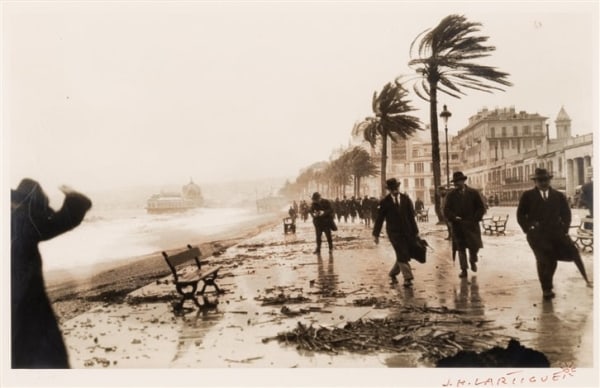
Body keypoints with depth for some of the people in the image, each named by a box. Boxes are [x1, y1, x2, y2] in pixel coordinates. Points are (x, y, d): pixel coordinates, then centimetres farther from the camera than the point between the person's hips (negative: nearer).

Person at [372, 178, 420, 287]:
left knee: (405, 255, 7)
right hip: (394, 232, -3)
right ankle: (407, 278, -5)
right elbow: (379, 218, -1)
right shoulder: (385, 202, -2)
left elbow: (411, 216, 8)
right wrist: (375, 234, -4)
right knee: (402, 255, -10)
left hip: (407, 231, 4)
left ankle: (393, 273, 28)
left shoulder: (406, 199, 6)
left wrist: (415, 231, 7)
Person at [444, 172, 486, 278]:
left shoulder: (473, 193, 4)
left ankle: (473, 261, 30)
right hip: (457, 226, 0)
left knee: (474, 246, -2)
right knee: (460, 248, 1)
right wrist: (454, 218, -14)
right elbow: (446, 210, 3)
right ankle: (464, 270, 10)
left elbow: (481, 208, 5)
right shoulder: (451, 195, 4)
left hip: (472, 225, 0)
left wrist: (475, 219, -7)